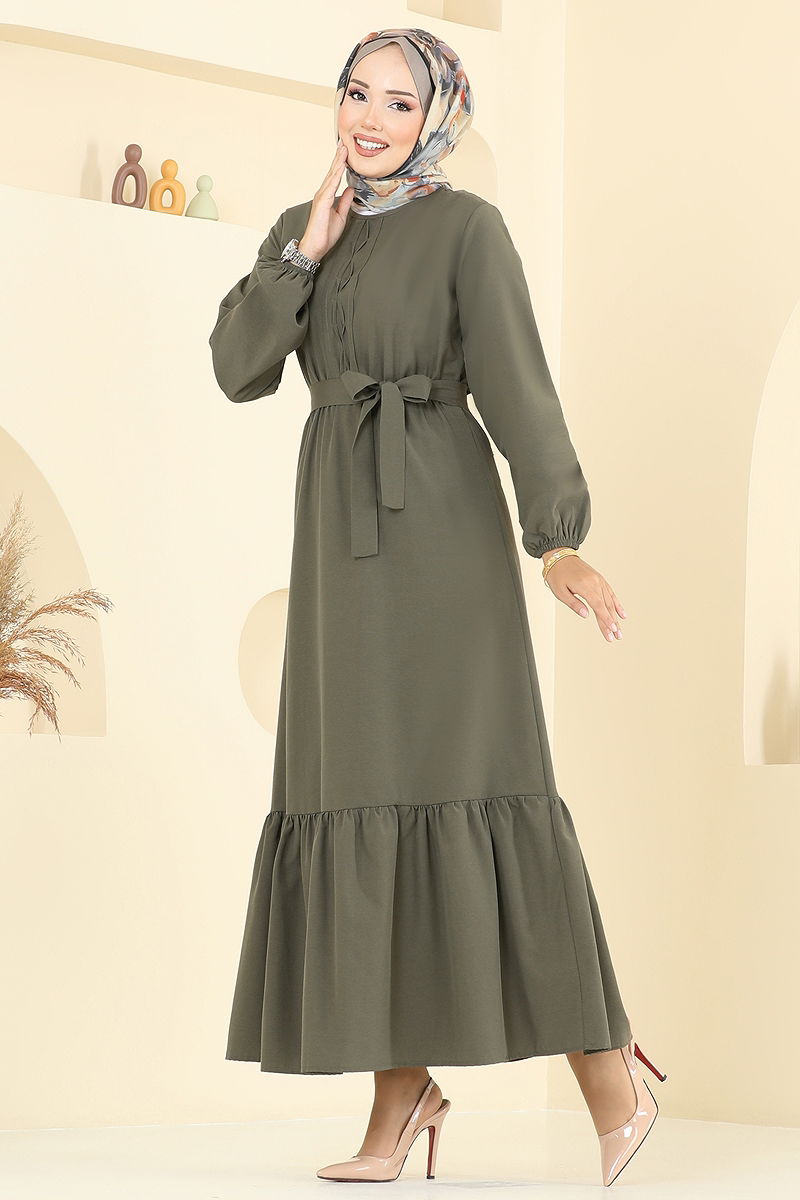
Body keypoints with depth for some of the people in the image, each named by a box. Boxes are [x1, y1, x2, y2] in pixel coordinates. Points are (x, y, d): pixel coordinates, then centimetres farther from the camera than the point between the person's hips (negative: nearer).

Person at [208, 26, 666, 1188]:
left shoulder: (467, 227, -2)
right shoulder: (302, 229, 16)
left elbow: (516, 385, -12)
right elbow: (239, 370, 6)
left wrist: (559, 542, -22)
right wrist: (306, 253, -5)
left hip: (439, 522, -6)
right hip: (340, 531, 6)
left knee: (464, 779, -13)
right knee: (364, 794, 0)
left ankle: (609, 1070, -7)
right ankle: (404, 1085, 3)